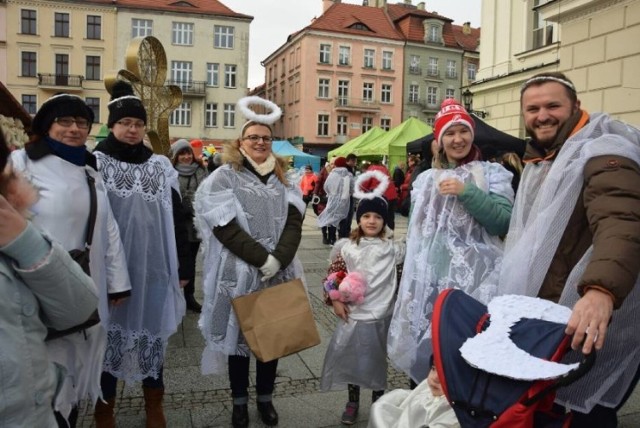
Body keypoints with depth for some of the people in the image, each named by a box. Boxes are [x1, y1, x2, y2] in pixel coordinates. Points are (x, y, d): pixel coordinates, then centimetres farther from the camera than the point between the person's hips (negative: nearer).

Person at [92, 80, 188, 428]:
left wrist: (182, 267, 5)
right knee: (109, 331, 9)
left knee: (152, 330, 12)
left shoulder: (161, 167, 7)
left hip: (152, 266, 3)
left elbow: (176, 220, 7)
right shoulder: (95, 163, -2)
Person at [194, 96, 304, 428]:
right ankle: (240, 401, 27)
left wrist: (278, 259, -15)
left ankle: (265, 398, 31)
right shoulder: (224, 177, -2)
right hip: (239, 272, -3)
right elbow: (224, 227, -12)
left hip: (278, 273, 4)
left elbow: (294, 222, 0)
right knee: (240, 335, 8)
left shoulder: (282, 179, 10)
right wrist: (262, 258, -18)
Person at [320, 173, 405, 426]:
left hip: (381, 316, 0)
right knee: (351, 357, 9)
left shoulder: (392, 249, 0)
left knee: (377, 360, 13)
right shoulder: (345, 247, 0)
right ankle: (353, 402, 31)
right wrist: (335, 300, -3)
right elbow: (333, 275, 5)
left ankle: (379, 403, 35)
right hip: (352, 314, 0)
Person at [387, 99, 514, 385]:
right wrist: (411, 276, 16)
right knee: (423, 344, 6)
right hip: (430, 277, 3)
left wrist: (466, 192, -17)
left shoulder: (492, 173, 4)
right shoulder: (426, 179, 14)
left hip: (474, 276, -3)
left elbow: (504, 220, -9)